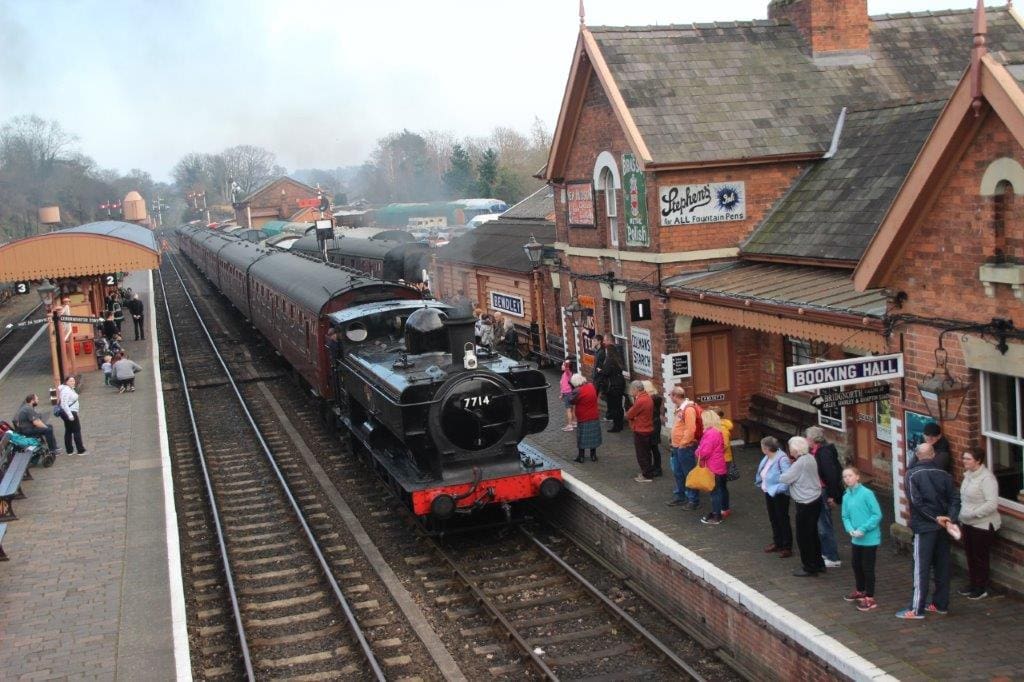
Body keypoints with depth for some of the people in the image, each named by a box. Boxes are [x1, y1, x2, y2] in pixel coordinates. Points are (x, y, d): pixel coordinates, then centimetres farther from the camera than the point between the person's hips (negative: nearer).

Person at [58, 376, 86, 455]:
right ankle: (81, 450, 3)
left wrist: (76, 412, 24)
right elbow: (64, 404, -27)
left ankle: (69, 450, 19)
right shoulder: (66, 390, -20)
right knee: (77, 431, -3)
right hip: (69, 413, -10)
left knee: (68, 431, 13)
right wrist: (70, 415, -29)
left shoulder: (70, 389, 11)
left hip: (71, 413, 10)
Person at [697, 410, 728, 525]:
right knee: (722, 487, 21)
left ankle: (716, 516, 0)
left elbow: (705, 452, -24)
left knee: (715, 490, -4)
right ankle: (724, 509, 35)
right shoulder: (718, 431, 8)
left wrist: (698, 454, -3)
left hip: (714, 468, -10)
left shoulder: (711, 433, -23)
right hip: (721, 466, 10)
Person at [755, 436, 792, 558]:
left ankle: (787, 547, 14)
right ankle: (777, 543, 34)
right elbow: (762, 472, 18)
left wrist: (779, 489, -28)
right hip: (768, 492, 9)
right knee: (773, 519, 19)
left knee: (783, 520, 3)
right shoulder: (767, 457, 1)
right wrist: (761, 483, 12)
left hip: (779, 495, -9)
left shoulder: (782, 459, -25)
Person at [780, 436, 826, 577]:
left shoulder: (800, 463, -23)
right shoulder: (810, 458, 5)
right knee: (812, 533, 20)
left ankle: (809, 567, 12)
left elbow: (785, 478, -19)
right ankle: (818, 563, 30)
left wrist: (779, 477, 1)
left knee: (803, 536, 3)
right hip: (815, 500, 9)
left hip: (806, 504, -9)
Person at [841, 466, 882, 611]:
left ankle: (870, 599, 11)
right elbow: (845, 516, 8)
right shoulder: (846, 496, 2)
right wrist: (850, 529, -11)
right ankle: (860, 591, 40)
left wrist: (863, 529, -20)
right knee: (856, 565, 20)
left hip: (869, 538, -7)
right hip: (855, 539, 7)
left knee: (867, 567, 0)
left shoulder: (867, 493, -17)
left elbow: (877, 515, -16)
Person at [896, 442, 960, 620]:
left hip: (924, 527, -5)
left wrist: (935, 518, -12)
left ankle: (916, 609, -2)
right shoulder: (944, 474, 4)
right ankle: (941, 604, 20)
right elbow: (955, 498, -3)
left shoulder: (912, 475, -8)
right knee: (942, 566, 13)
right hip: (942, 527, 5)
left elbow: (917, 502, -16)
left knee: (921, 568, -3)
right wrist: (950, 517, -10)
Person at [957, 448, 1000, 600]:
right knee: (970, 555, 17)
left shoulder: (986, 478, -22)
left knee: (980, 557, 3)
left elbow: (992, 504, -26)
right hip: (968, 523, 8)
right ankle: (973, 583, 32)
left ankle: (981, 589, 17)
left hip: (983, 525, -8)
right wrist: (962, 514, 8)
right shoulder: (968, 474, 5)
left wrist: (973, 513, -25)